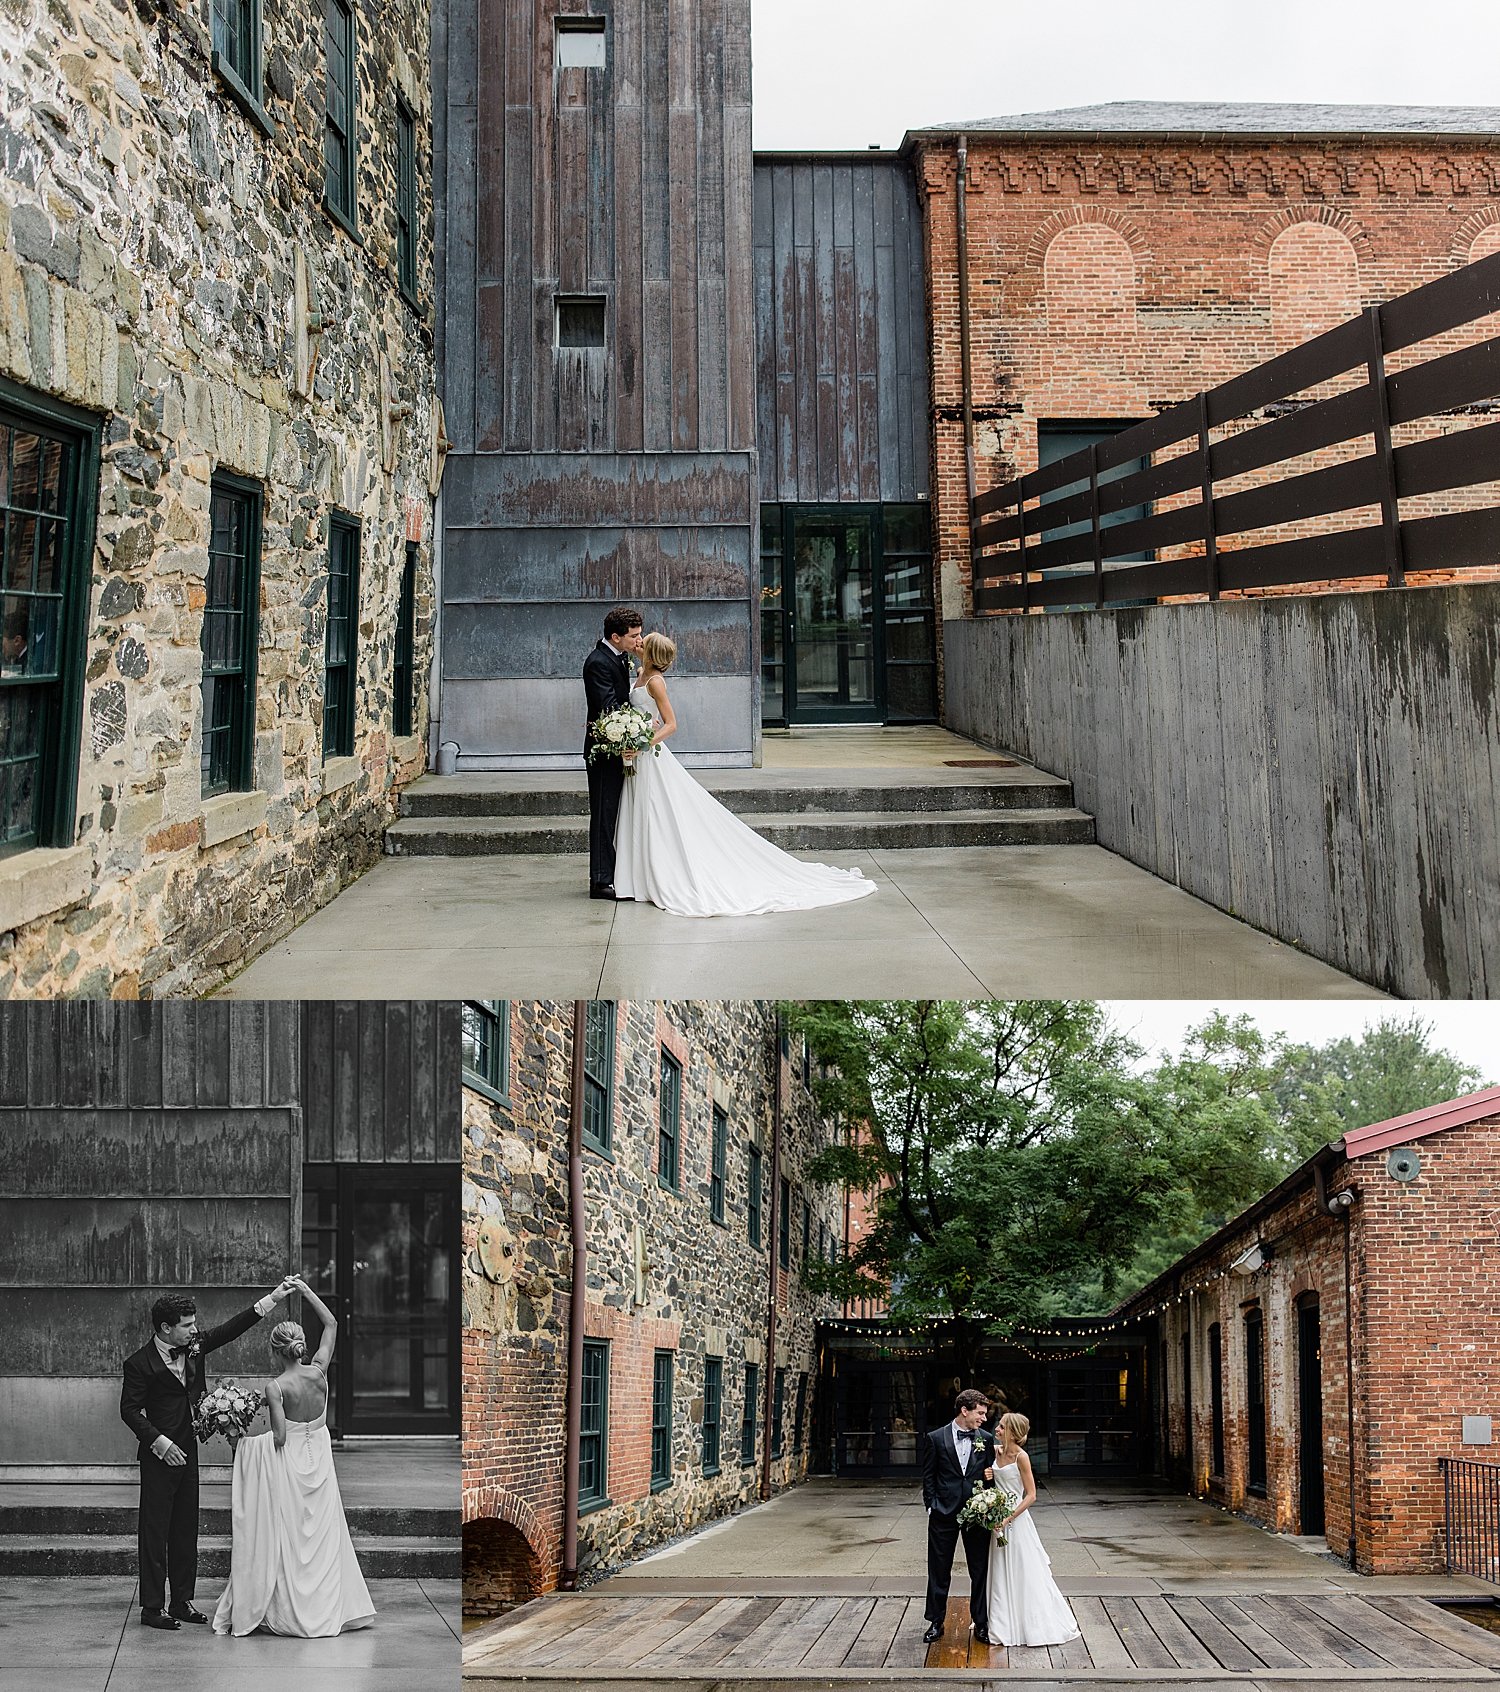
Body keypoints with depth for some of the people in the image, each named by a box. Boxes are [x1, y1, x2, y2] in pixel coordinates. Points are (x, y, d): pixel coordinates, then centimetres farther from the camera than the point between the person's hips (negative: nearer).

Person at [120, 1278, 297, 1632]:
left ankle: (182, 1602, 19)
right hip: (159, 1456, -7)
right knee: (155, 1530, -2)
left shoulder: (194, 1345, 3)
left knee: (186, 1529, 11)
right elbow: (129, 1410, -11)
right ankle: (152, 1608, 3)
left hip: (187, 1451, 7)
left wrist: (273, 1299, 1)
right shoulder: (140, 1363, -13)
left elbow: (231, 1329, 7)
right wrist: (159, 1442, -17)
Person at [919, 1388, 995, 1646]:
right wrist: (932, 1506, -4)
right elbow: (928, 1477, 2)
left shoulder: (986, 1440, 4)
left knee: (980, 1571, 5)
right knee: (939, 1571, 7)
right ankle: (936, 1622, 18)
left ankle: (980, 1624, 14)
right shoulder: (935, 1438, -2)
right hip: (944, 1515, -1)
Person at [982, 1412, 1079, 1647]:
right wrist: (987, 1477, -3)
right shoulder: (996, 1451, 2)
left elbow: (1031, 1495, -15)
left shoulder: (1021, 1457, -17)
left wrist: (1009, 1518, -21)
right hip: (998, 1517, 7)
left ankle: (1034, 1625, 13)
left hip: (1016, 1518, -7)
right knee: (1001, 1573, 14)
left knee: (1023, 1574, 1)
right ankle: (1005, 1625, 25)